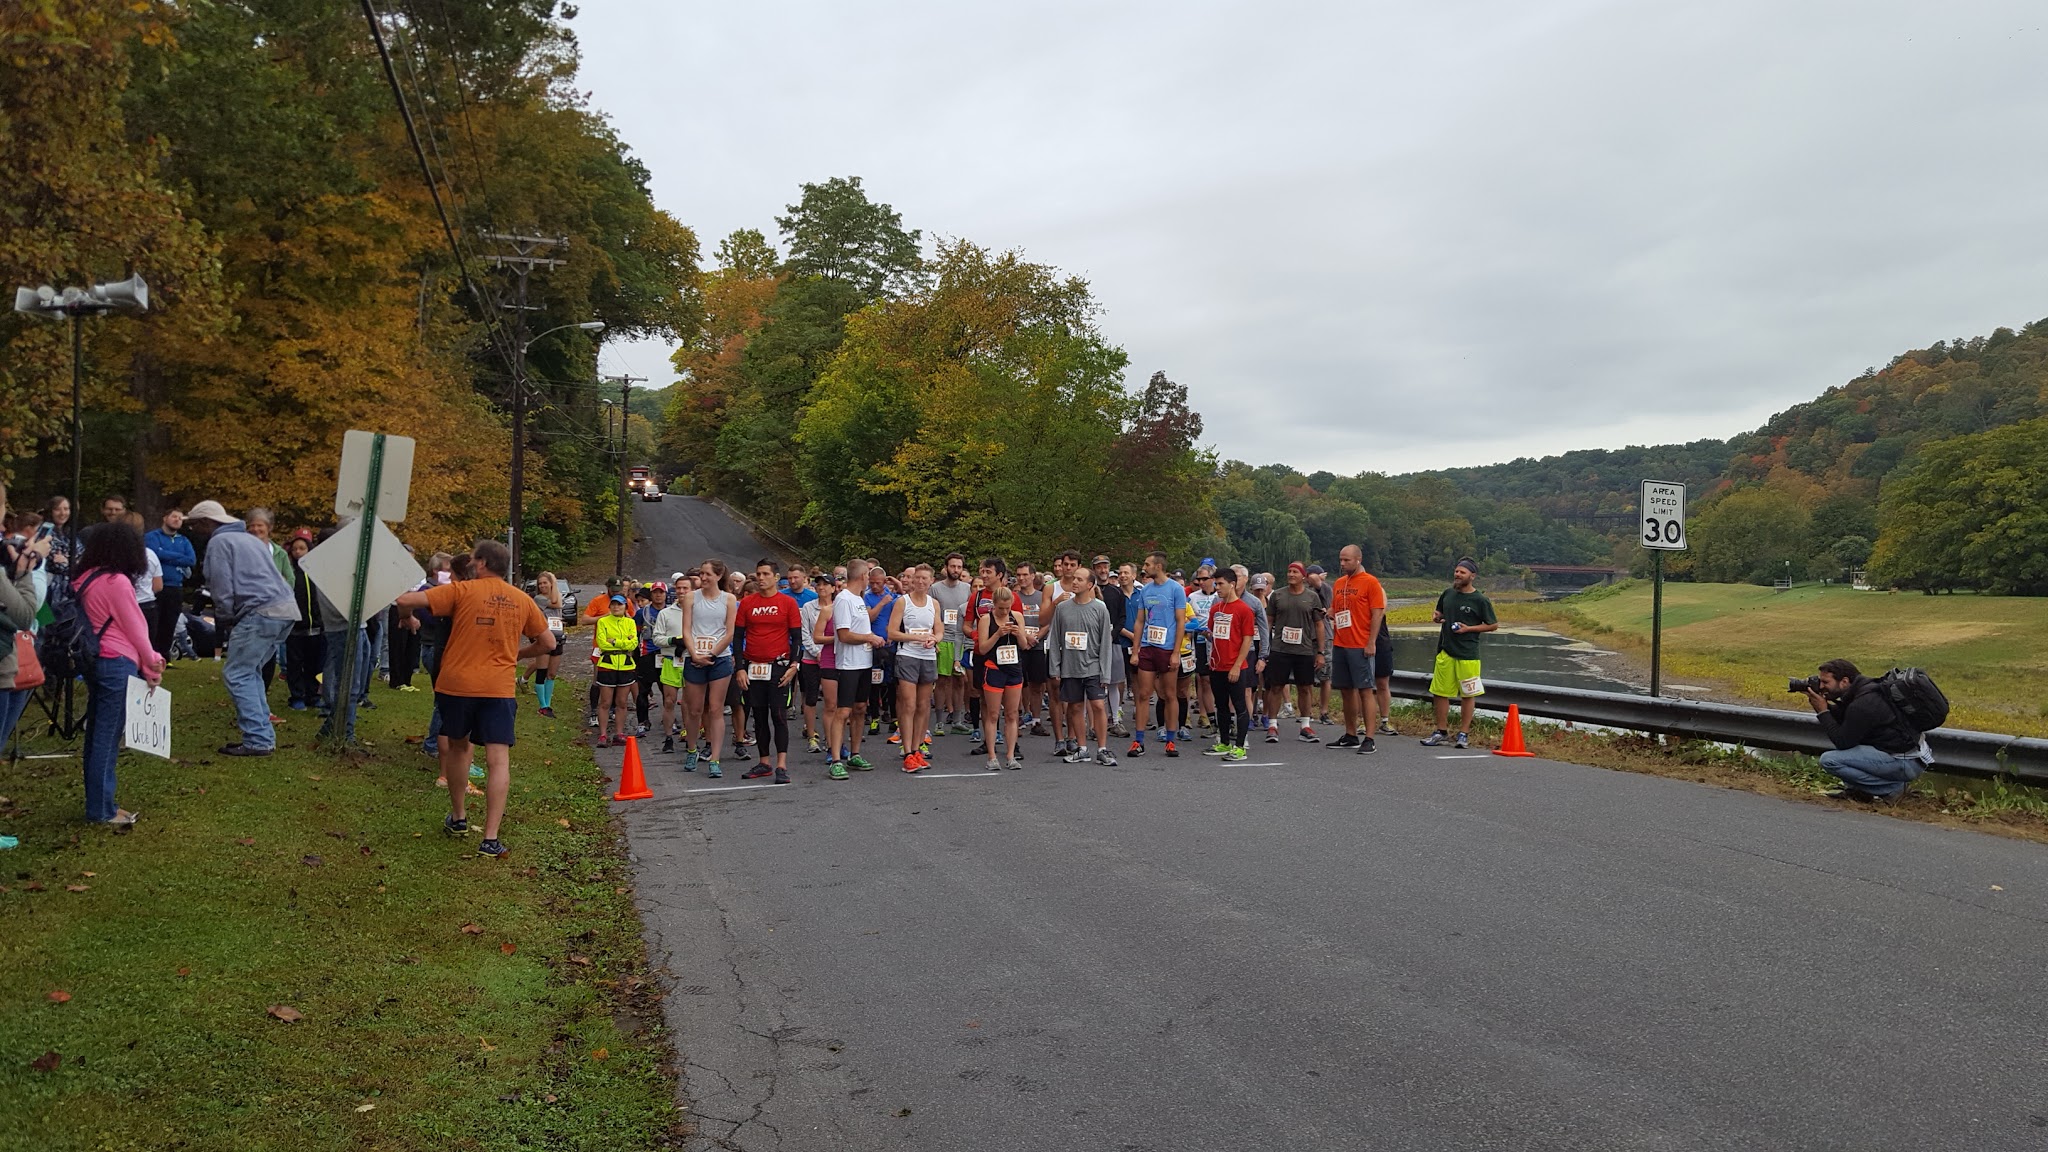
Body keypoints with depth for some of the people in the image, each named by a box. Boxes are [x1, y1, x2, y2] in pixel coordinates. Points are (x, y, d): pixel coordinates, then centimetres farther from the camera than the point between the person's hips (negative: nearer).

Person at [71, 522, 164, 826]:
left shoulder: (83, 579, 10)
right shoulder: (117, 582, -14)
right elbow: (135, 629, -9)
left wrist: (148, 659, 12)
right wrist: (151, 667, 5)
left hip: (93, 661, 8)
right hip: (116, 664, -8)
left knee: (96, 734, 13)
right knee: (107, 736, -3)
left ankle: (97, 803, 20)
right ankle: (101, 810, 2)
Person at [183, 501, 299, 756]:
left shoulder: (219, 542, -2)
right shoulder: (249, 539, 25)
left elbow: (223, 588, -8)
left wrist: (225, 618, 9)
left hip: (261, 612, -9)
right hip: (286, 609, 9)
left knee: (236, 675, -4)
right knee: (250, 672, 18)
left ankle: (258, 740, -9)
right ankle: (263, 733, 16)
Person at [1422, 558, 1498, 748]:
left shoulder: (1480, 600, -6)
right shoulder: (1448, 594, 8)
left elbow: (1493, 625, -2)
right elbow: (1440, 613, 24)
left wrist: (1469, 629, -12)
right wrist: (1436, 617, -1)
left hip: (1467, 654, -5)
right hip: (1445, 651, 5)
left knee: (1466, 695, 4)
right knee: (1440, 692, 7)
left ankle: (1464, 734, 12)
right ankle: (1441, 731, 18)